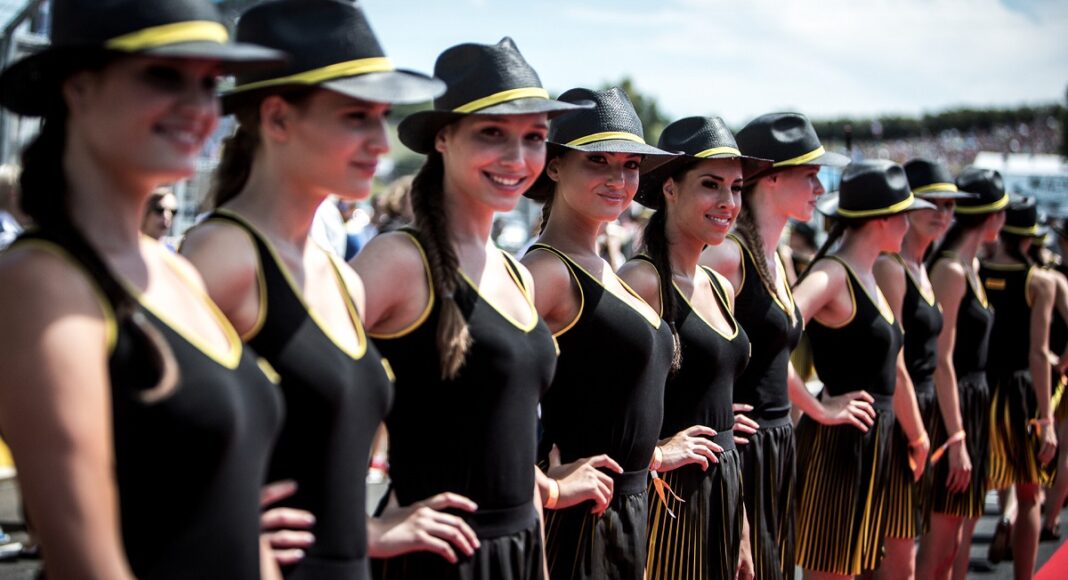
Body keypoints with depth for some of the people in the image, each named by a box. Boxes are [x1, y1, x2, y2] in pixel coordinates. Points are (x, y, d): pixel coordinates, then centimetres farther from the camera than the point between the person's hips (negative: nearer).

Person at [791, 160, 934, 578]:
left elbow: (893, 372, 22)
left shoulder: (870, 280, 14)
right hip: (836, 441, -9)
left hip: (871, 442, 9)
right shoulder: (833, 275, -15)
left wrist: (917, 437, 26)